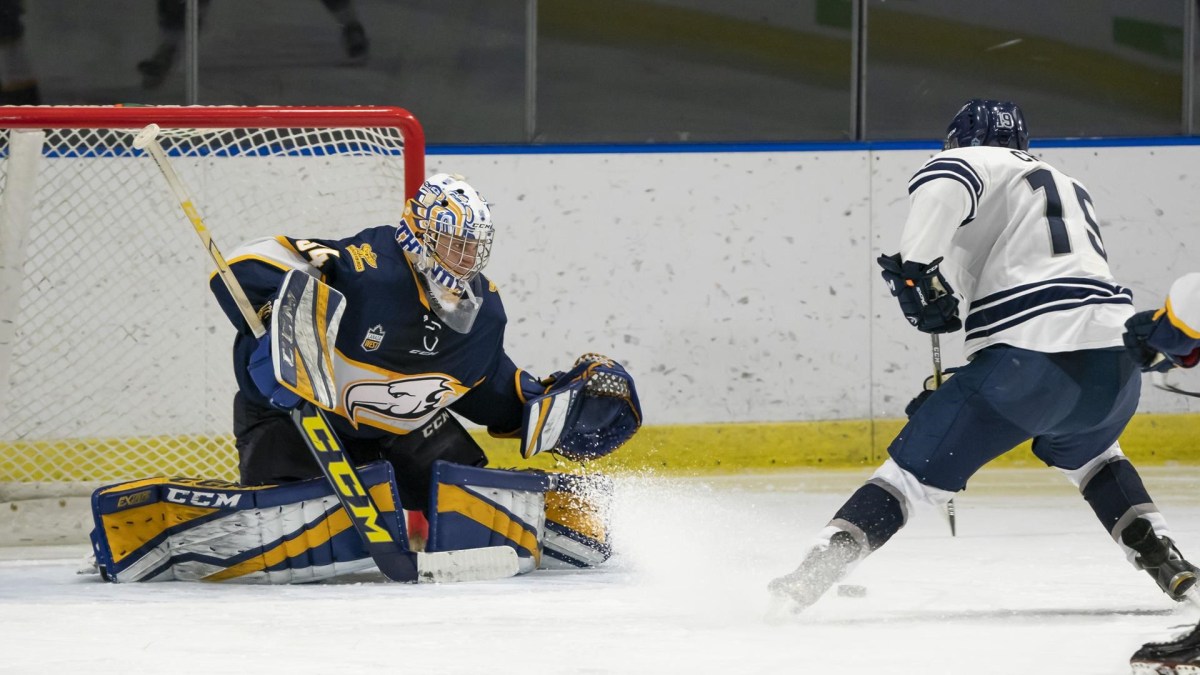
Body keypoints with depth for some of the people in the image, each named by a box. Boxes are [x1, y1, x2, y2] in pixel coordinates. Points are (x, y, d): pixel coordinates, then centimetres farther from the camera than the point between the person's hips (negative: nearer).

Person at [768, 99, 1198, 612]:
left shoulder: (974, 161, 11)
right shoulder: (1070, 188, 33)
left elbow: (942, 186, -13)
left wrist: (916, 267, -16)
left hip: (1029, 356, -6)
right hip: (1116, 362, 6)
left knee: (914, 471, -1)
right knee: (1085, 453, 37)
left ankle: (806, 581, -13)